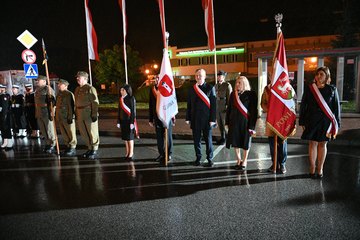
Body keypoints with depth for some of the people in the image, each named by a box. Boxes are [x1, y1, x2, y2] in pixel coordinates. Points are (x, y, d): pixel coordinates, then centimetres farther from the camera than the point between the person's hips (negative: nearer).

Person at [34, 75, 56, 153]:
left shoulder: (48, 88, -7)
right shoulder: (37, 90, 17)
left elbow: (52, 101, -14)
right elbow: (36, 102, 22)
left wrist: (51, 112, -19)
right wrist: (36, 113, 19)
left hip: (46, 112, -8)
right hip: (39, 113, 8)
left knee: (50, 130, -3)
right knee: (43, 131, 12)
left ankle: (52, 146, 5)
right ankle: (48, 144, 22)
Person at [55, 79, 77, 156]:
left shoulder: (69, 94, -11)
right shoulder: (59, 94, 15)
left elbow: (71, 106, -16)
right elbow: (57, 105, 20)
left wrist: (70, 117, -19)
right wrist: (57, 117, 18)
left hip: (67, 118, -8)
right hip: (60, 118, 9)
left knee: (71, 133, -1)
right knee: (64, 134, 14)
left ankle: (73, 148, 7)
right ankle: (68, 147, 25)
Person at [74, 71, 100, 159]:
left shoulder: (90, 88, -10)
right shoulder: (77, 89, 15)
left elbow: (95, 102, -15)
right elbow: (76, 102, 20)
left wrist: (95, 114, -19)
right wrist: (76, 113, 16)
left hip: (89, 114, -8)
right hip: (80, 115, 8)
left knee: (92, 132, 0)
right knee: (83, 133, 14)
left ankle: (95, 150, 11)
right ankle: (90, 148, 28)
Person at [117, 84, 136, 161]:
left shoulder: (131, 99, -8)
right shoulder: (120, 99, 9)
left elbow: (133, 111, -10)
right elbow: (119, 111, 12)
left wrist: (132, 122, -15)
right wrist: (118, 122, 10)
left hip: (129, 121, -6)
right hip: (123, 121, 6)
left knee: (130, 137, 0)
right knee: (125, 137, 9)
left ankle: (131, 154, 9)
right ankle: (127, 153, 20)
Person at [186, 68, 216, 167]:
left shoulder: (210, 88, -2)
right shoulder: (191, 89, 6)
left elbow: (213, 104, -5)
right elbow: (189, 105, 8)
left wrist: (212, 119, -10)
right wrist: (188, 118, 4)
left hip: (207, 119, -2)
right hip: (195, 119, 3)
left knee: (208, 139, 7)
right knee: (196, 139, 10)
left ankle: (210, 158, 22)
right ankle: (198, 158, 25)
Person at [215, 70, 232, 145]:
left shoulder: (227, 85, -10)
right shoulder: (216, 85, 10)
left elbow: (230, 97, -11)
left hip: (224, 108, -6)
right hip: (217, 108, 6)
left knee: (225, 124, 2)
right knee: (220, 124, 12)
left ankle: (225, 138, 16)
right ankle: (222, 137, 26)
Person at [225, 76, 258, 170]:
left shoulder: (251, 94, -8)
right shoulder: (233, 94, 6)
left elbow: (254, 111, -11)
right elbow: (229, 109, 10)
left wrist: (252, 126, -14)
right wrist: (227, 122, 7)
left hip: (245, 122, -4)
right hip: (234, 122, 4)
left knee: (245, 141, 9)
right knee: (235, 141, 8)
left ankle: (244, 161, 26)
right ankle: (238, 160, 26)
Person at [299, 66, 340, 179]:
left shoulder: (332, 89, 2)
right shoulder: (309, 88, 1)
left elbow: (336, 107, 4)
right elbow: (303, 105, 3)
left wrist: (336, 124, 0)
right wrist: (302, 121, 0)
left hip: (326, 122, 0)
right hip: (312, 121, 0)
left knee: (323, 144, 8)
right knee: (312, 144, 4)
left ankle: (320, 169, 19)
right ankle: (312, 169, 13)